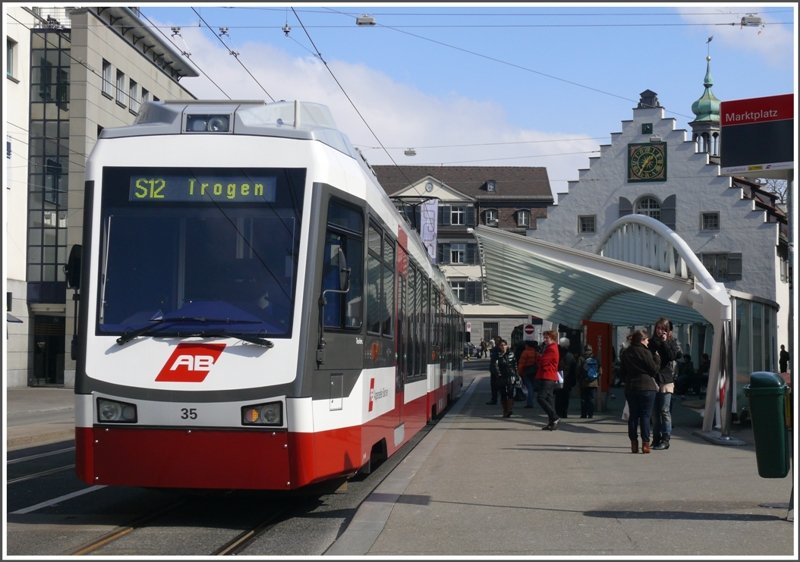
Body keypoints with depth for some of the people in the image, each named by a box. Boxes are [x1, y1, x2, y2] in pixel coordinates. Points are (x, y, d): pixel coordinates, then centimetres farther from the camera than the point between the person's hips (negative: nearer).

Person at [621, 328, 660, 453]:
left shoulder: (625, 354, 8)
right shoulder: (645, 352, -11)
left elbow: (622, 371, 13)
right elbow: (654, 369, -8)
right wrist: (656, 359, 6)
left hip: (630, 388, 5)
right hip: (646, 387, -5)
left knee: (633, 415, 9)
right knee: (645, 415, -2)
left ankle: (634, 443, 7)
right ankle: (645, 443, -6)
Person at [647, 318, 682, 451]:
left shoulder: (672, 342, 3)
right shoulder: (651, 342, 12)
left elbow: (674, 356, -14)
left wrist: (665, 342, -13)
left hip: (666, 381, -4)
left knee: (665, 411, -7)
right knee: (655, 411, 7)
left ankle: (665, 439, -5)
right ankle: (656, 439, 13)